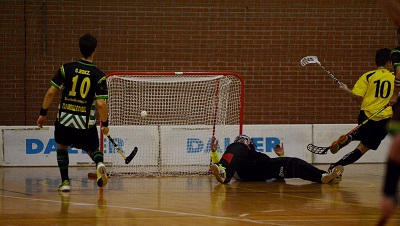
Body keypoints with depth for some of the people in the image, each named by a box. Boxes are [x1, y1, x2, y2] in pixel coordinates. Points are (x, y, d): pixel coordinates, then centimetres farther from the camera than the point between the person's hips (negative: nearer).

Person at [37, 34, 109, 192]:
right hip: (86, 123, -1)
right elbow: (101, 104, -13)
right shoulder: (98, 76, -7)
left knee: (62, 146, 26)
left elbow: (51, 92, -5)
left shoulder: (66, 69, -4)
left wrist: (43, 113, 6)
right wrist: (105, 124, 2)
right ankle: (99, 163, -14)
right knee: (92, 149, 21)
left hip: (65, 120, 1)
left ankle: (65, 181, 17)